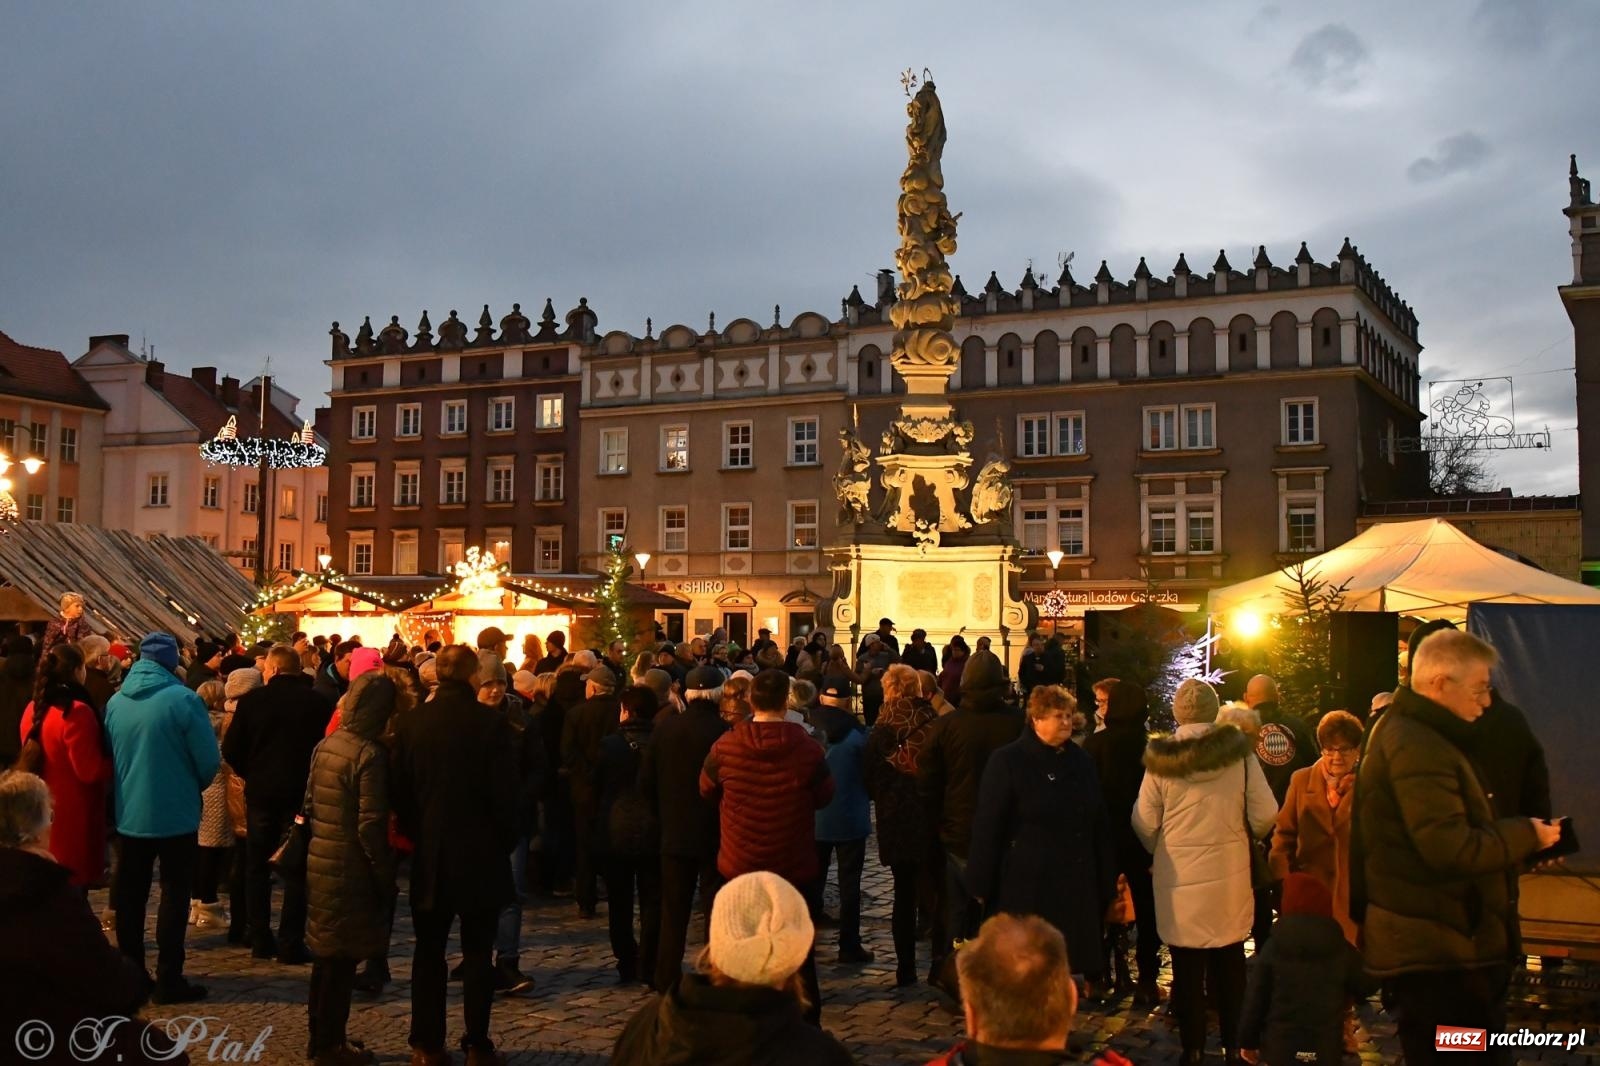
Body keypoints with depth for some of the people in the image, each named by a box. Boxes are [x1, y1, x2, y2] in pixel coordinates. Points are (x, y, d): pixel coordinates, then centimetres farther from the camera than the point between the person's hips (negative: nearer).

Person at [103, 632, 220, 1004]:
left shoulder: (115, 702, -1)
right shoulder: (183, 699, -15)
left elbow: (107, 755, 8)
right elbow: (209, 760, -14)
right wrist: (194, 786, 7)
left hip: (129, 814, 5)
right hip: (175, 814, -4)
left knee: (130, 896, 15)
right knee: (174, 895, 5)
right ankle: (168, 980, 5)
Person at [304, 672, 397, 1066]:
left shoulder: (325, 746, 6)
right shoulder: (370, 754, -18)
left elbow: (310, 805, 11)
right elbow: (371, 826, -19)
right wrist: (385, 873, -10)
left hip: (320, 864, 8)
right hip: (351, 870, -8)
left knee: (326, 954, 19)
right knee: (342, 959, 4)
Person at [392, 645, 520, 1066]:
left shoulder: (411, 722, -4)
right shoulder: (492, 723, -13)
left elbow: (399, 790, 0)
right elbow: (505, 793, -11)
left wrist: (415, 833, 14)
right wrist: (505, 841, 4)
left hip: (429, 854, 2)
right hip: (481, 853, -2)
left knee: (429, 951, 12)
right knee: (477, 953, 8)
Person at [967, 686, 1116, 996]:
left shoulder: (1081, 761, 10)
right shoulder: (1007, 762, -6)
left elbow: (1098, 825, 15)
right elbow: (987, 827, -7)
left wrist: (1106, 880, 13)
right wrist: (982, 885, -9)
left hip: (1074, 885, 5)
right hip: (1023, 884, -5)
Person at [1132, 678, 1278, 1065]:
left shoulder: (1160, 759, -9)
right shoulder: (1239, 753, -8)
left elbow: (1144, 823, -5)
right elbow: (1265, 817, -7)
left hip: (1179, 877, -1)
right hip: (1229, 875, 1)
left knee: (1188, 965, 9)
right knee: (1229, 961, 14)